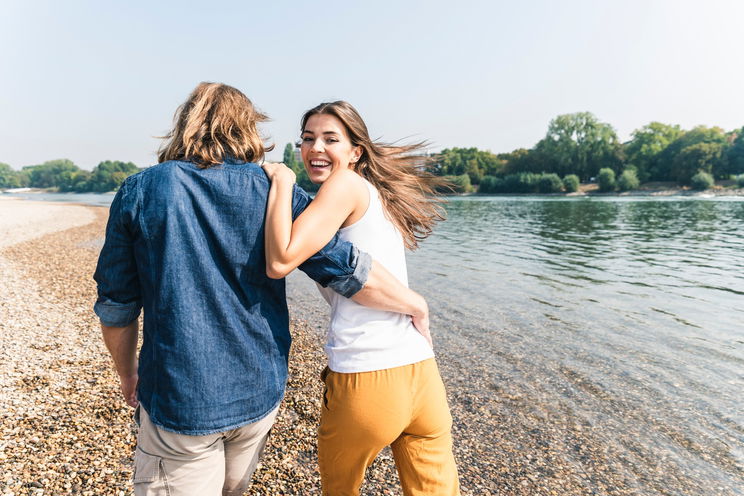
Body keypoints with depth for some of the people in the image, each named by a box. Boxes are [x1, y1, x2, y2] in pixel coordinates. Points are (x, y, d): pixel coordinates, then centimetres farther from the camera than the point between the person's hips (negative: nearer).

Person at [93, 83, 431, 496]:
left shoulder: (140, 191, -5)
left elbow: (116, 305, 0)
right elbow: (349, 272, -10)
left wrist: (128, 374, 17)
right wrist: (416, 305, 6)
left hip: (178, 401, -2)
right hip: (260, 395, 3)